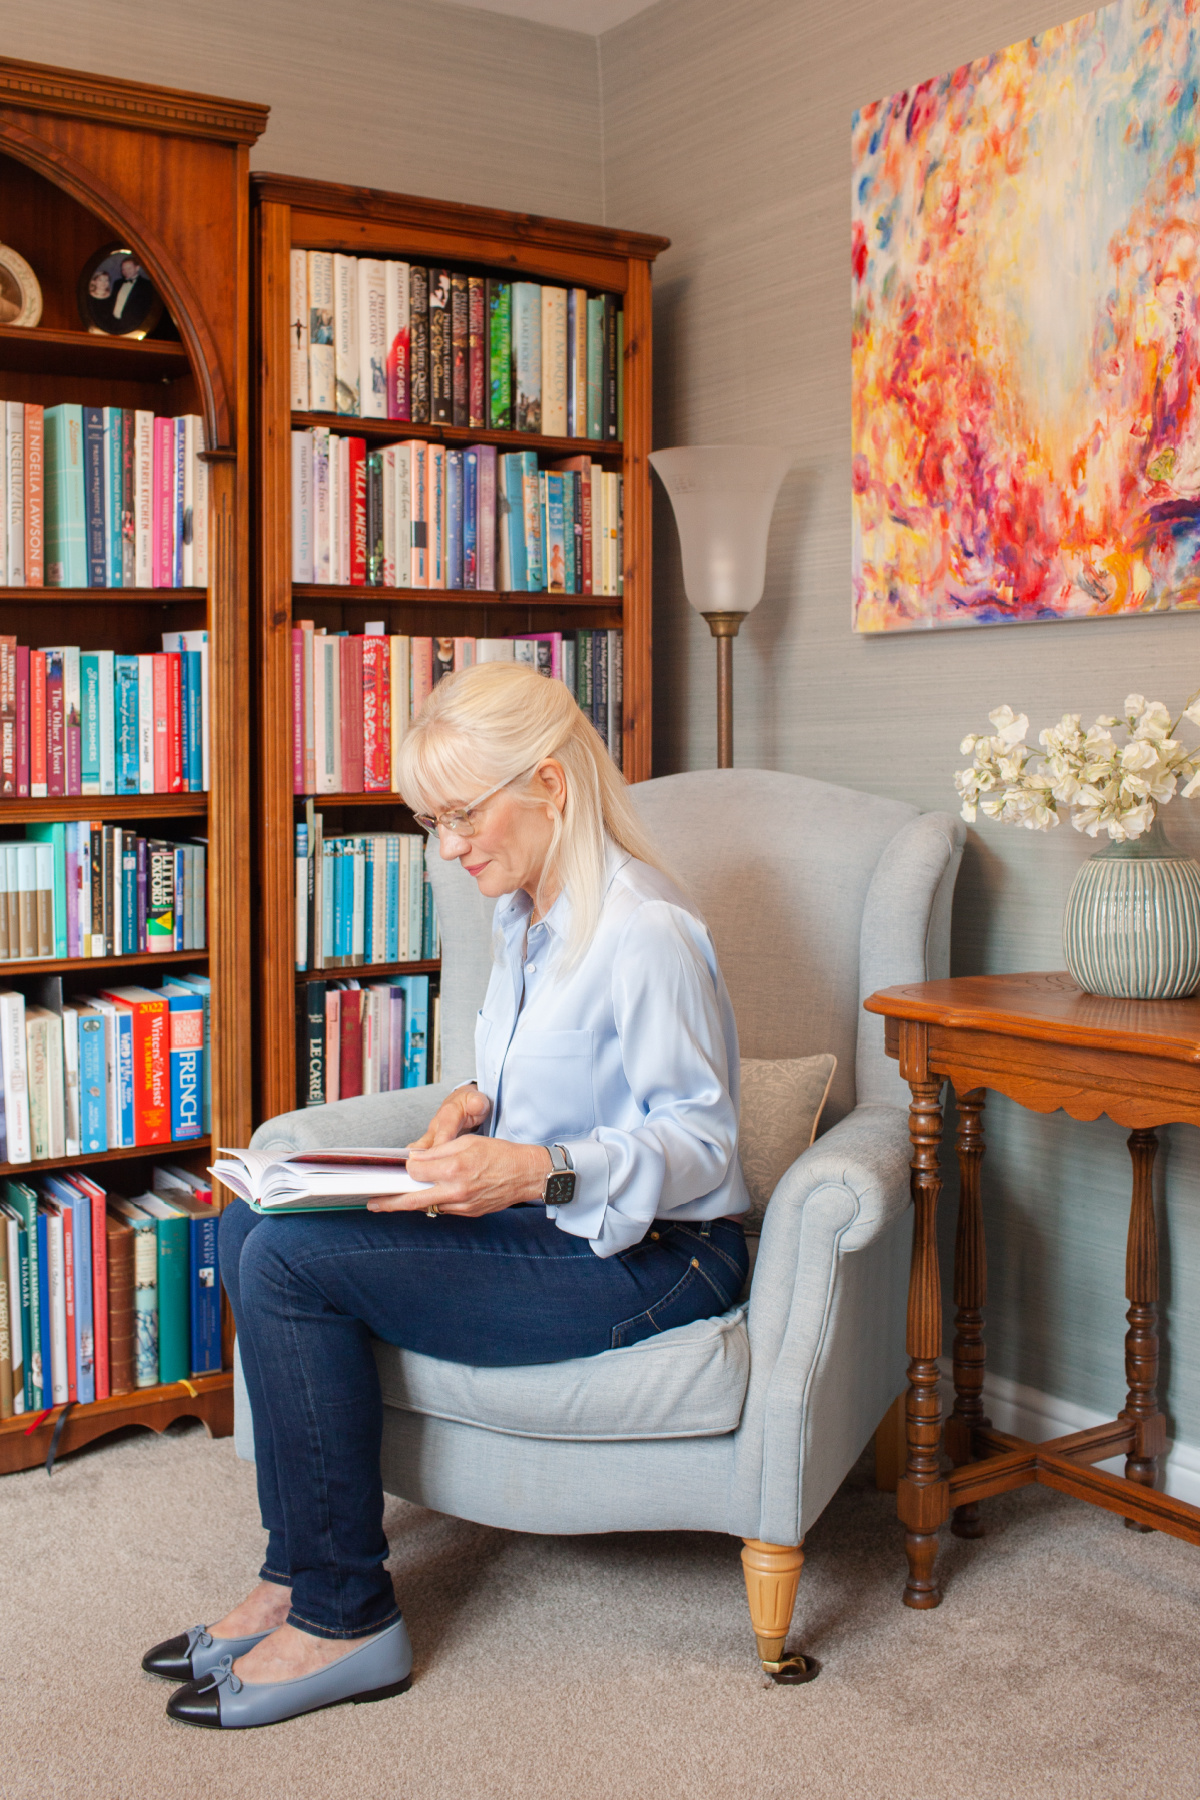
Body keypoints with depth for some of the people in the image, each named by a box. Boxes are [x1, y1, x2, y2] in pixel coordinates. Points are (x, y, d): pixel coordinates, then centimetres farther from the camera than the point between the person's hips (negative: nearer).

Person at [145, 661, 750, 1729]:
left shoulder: (643, 931, -21)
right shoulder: (526, 911, 9)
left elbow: (699, 1139, -19)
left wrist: (542, 1172, -32)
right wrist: (481, 1102, 2)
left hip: (653, 1258, -10)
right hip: (552, 1223, 10)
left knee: (291, 1262, -20)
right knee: (249, 1225, 1)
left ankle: (344, 1618, -6)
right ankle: (299, 1575, 5)